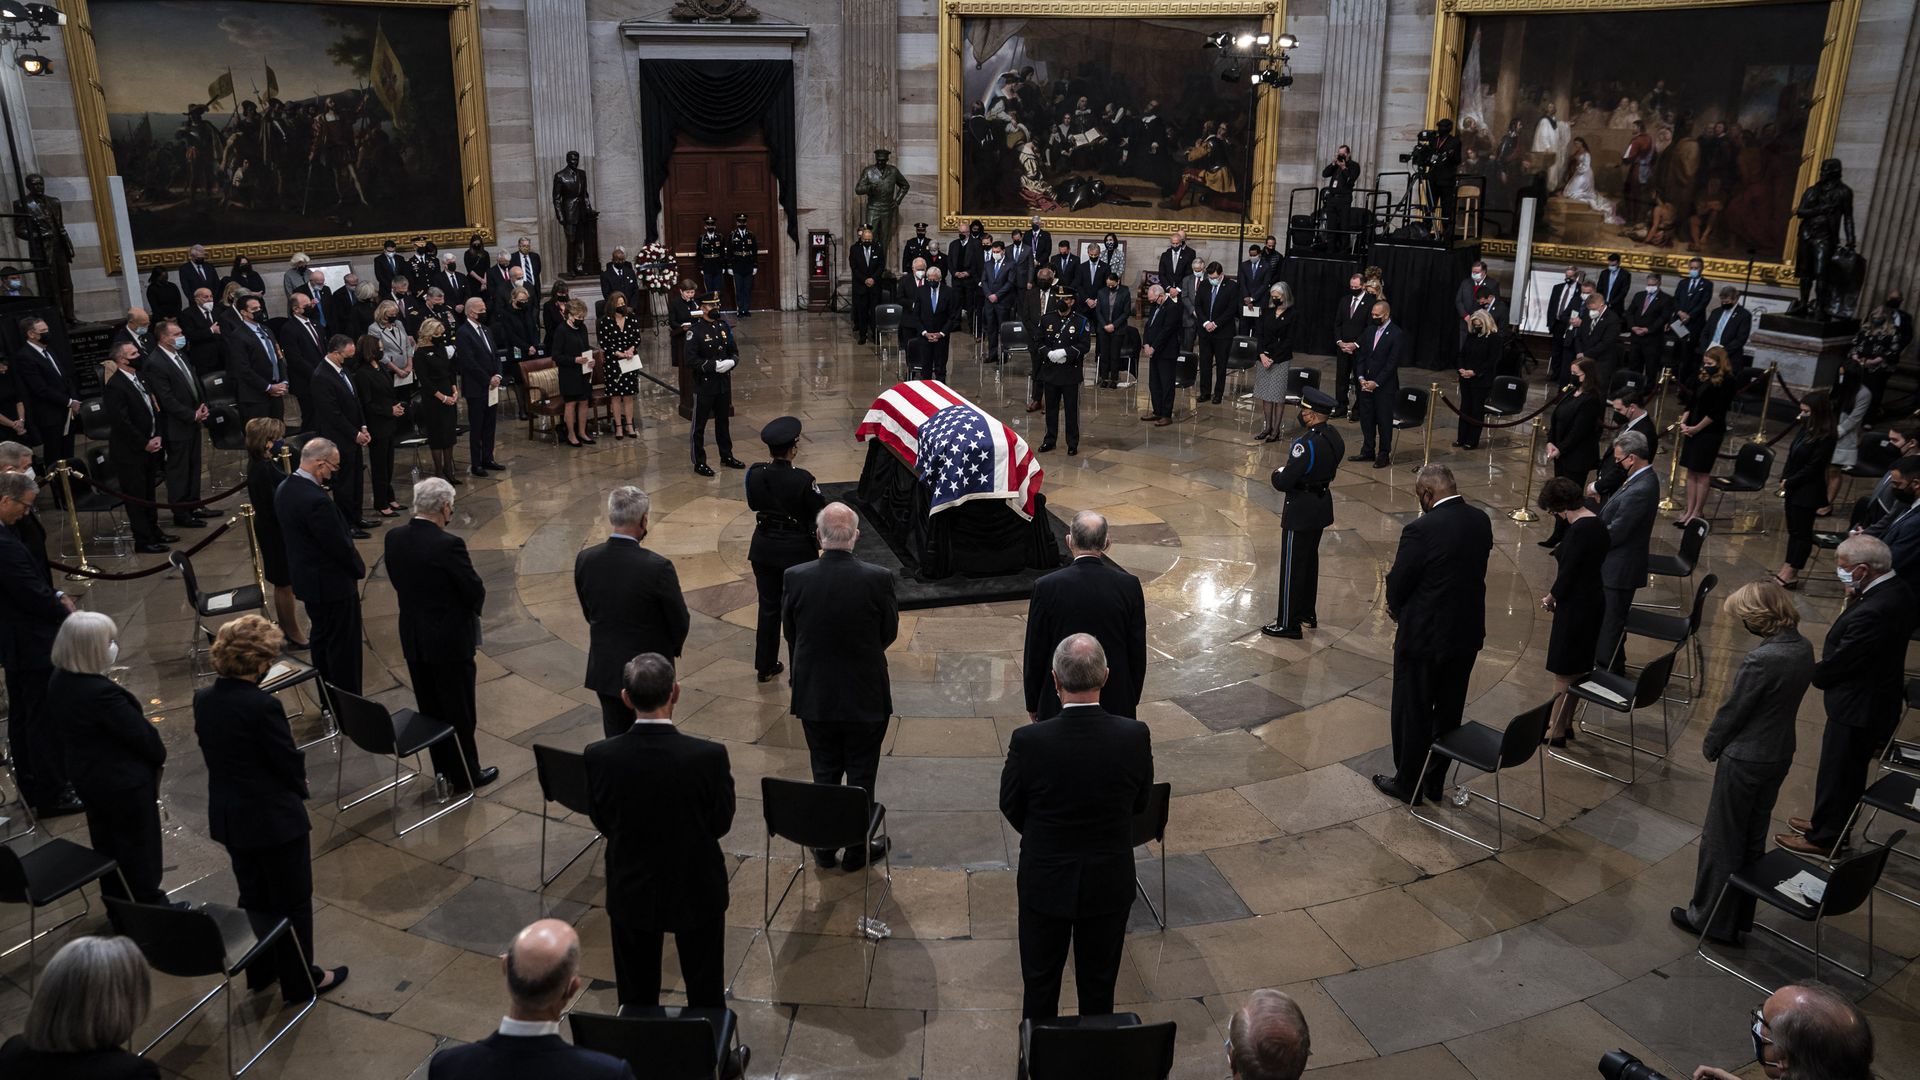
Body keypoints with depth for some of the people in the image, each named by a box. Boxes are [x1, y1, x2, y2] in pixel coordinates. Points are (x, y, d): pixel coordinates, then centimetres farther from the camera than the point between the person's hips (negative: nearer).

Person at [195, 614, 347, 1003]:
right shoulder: (262, 705, -26)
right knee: (293, 900, 10)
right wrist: (299, 788, 3)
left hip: (228, 817, 7)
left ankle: (260, 971, 39)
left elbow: (210, 751, 7)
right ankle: (301, 981, 22)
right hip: (274, 817, -7)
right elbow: (290, 762, -18)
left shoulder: (203, 699, -4)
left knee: (253, 896, 24)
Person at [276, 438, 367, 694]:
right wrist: (360, 568, -4)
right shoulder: (316, 500, -30)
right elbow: (340, 545, -23)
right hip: (333, 583, -10)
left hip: (306, 577, 10)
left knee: (321, 639, 21)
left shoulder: (284, 489, 1)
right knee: (344, 647, 3)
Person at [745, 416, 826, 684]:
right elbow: (822, 513, -12)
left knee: (768, 607, 18)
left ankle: (765, 667, 29)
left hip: (764, 549, 4)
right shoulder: (802, 479, -22)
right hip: (796, 551, -4)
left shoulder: (755, 474, -10)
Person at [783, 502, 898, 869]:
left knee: (824, 773, 19)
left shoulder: (795, 578, -14)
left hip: (814, 697, 2)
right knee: (861, 776, 15)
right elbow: (889, 633, -5)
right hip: (866, 697, -2)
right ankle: (856, 849, 27)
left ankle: (824, 847, 30)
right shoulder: (877, 579, -18)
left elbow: (789, 633, -1)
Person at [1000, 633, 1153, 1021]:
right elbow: (1140, 801, -2)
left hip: (1045, 883, -1)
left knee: (1040, 984, 20)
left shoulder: (1028, 741, -24)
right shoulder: (1135, 736, -20)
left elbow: (1010, 807, -7)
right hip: (1110, 884, 1)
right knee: (1099, 987, 20)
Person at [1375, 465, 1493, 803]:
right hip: (1467, 634, 7)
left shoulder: (1421, 530, -23)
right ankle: (1435, 783, 32)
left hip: (1423, 636, -6)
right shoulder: (1481, 521, -2)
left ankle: (1408, 784, 24)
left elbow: (1397, 584, -15)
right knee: (1449, 712, 18)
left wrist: (1397, 614, 7)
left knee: (1412, 713, 11)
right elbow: (1474, 570, 7)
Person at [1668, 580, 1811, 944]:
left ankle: (1712, 919, 19)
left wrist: (1710, 746, -1)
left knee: (1721, 839, 7)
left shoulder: (1762, 659, -28)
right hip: (1780, 754, 8)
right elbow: (1782, 700, 7)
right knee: (1753, 837, 20)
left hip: (1745, 759, -8)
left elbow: (1732, 709, -18)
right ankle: (1740, 915, 33)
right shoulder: (1803, 648, -2)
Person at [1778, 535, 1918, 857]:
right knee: (1850, 772, 26)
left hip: (1857, 709, -9)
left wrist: (1816, 673, -4)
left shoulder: (1872, 613, -35)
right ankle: (1833, 825, 43)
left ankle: (1823, 839, 28)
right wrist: (1855, 600, -5)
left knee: (1836, 774, 11)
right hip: (1876, 699, 9)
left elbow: (1835, 666, -23)